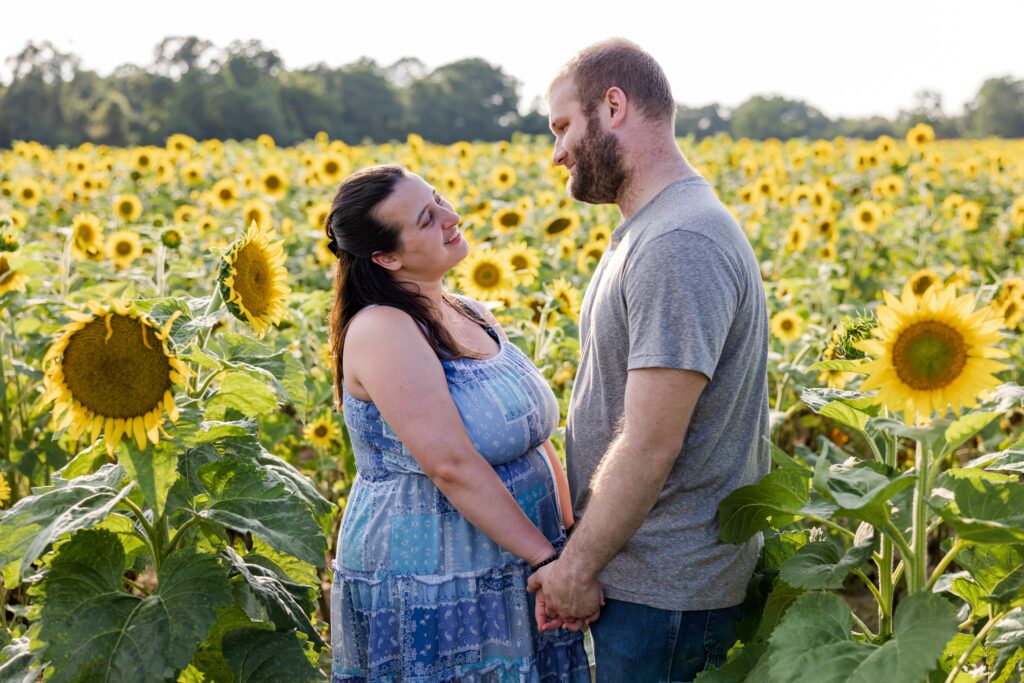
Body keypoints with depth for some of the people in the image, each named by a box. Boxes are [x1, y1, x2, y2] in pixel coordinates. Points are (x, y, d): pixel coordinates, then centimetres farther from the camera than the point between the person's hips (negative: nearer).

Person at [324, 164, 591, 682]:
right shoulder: (380, 330, -19)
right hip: (428, 602, -7)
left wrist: (569, 536, -4)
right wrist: (549, 556, -21)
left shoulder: (473, 317, 6)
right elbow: (453, 465, -25)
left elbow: (533, 436, 8)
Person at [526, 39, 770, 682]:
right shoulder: (648, 232, 11)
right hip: (640, 571, 9)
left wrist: (577, 565, -15)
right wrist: (580, 555, 12)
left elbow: (650, 443, -26)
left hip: (664, 594, -9)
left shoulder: (680, 246, -23)